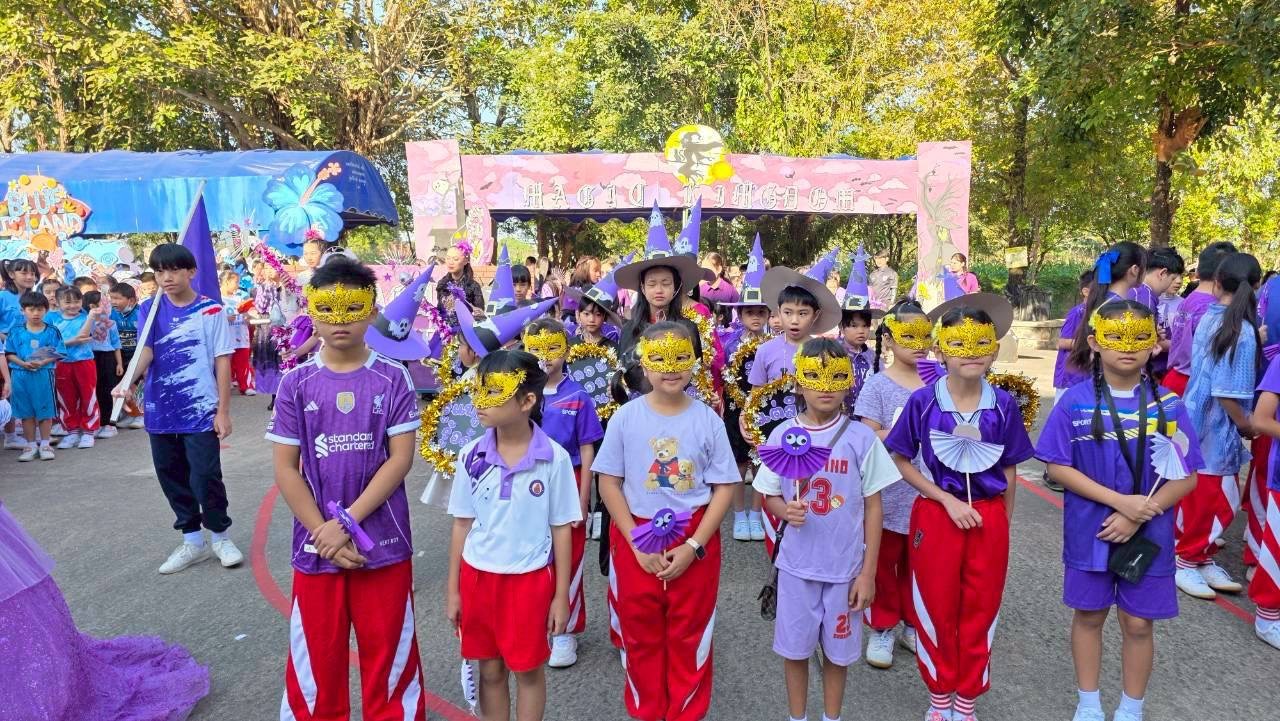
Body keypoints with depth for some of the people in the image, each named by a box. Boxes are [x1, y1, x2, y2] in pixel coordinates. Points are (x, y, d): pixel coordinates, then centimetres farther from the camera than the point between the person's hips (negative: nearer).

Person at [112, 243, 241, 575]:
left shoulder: (211, 311, -3)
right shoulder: (150, 310, 6)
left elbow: (222, 362, -4)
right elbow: (145, 350, -5)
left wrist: (223, 411, -8)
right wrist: (128, 380, -27)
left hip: (201, 410, -4)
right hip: (160, 410, 4)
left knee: (205, 477, -5)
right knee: (171, 476, 12)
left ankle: (221, 536, 18)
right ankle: (193, 541, 27)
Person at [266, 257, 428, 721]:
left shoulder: (393, 379, -4)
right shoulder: (296, 383, -1)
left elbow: (400, 459, -8)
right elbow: (284, 468, -3)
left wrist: (347, 521, -15)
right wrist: (325, 533, -10)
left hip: (383, 542, -1)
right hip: (316, 544, 1)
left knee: (389, 653, 11)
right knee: (316, 656, 14)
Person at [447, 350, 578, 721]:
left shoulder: (554, 459, -13)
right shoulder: (471, 457, -6)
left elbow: (561, 529, -5)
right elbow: (462, 525, 3)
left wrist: (561, 595, -3)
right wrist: (453, 590, 5)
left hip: (530, 579, -2)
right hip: (478, 577, 3)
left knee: (528, 671, 13)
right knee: (490, 671, 16)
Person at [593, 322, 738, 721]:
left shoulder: (707, 419, -6)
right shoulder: (626, 417, -6)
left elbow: (724, 487, -4)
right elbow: (609, 482, -3)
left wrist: (693, 545, -13)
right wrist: (637, 543, -11)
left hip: (695, 540, 0)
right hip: (636, 538, 1)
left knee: (690, 633, 13)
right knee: (640, 632, 15)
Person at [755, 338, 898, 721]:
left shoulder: (862, 438, -9)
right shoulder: (783, 435, -5)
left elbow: (872, 507, -3)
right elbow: (770, 495, 5)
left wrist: (868, 572, -4)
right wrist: (786, 510, -18)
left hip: (845, 566, -1)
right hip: (797, 563, 1)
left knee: (837, 650, 14)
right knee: (794, 647, 13)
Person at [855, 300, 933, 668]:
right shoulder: (878, 386, -9)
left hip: (926, 493, 4)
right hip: (888, 494, -4)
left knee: (917, 563, 16)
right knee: (884, 562, 9)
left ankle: (913, 624, 33)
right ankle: (882, 628, 24)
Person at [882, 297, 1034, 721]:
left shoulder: (1004, 405, -5)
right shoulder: (923, 402, -11)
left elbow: (1009, 470, 5)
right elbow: (902, 461, -4)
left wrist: (1005, 524, 8)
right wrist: (948, 500, -12)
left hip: (989, 519, 2)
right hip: (935, 515, -1)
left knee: (979, 612, 13)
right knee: (936, 610, 11)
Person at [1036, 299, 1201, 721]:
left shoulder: (1168, 405, -5)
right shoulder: (1077, 401, -8)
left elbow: (1186, 477, -3)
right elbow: (1057, 467, -9)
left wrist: (1138, 515, -16)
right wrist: (1118, 500, -18)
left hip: (1148, 534, 1)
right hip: (1089, 531, -1)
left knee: (1139, 623, 11)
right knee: (1089, 615, 14)